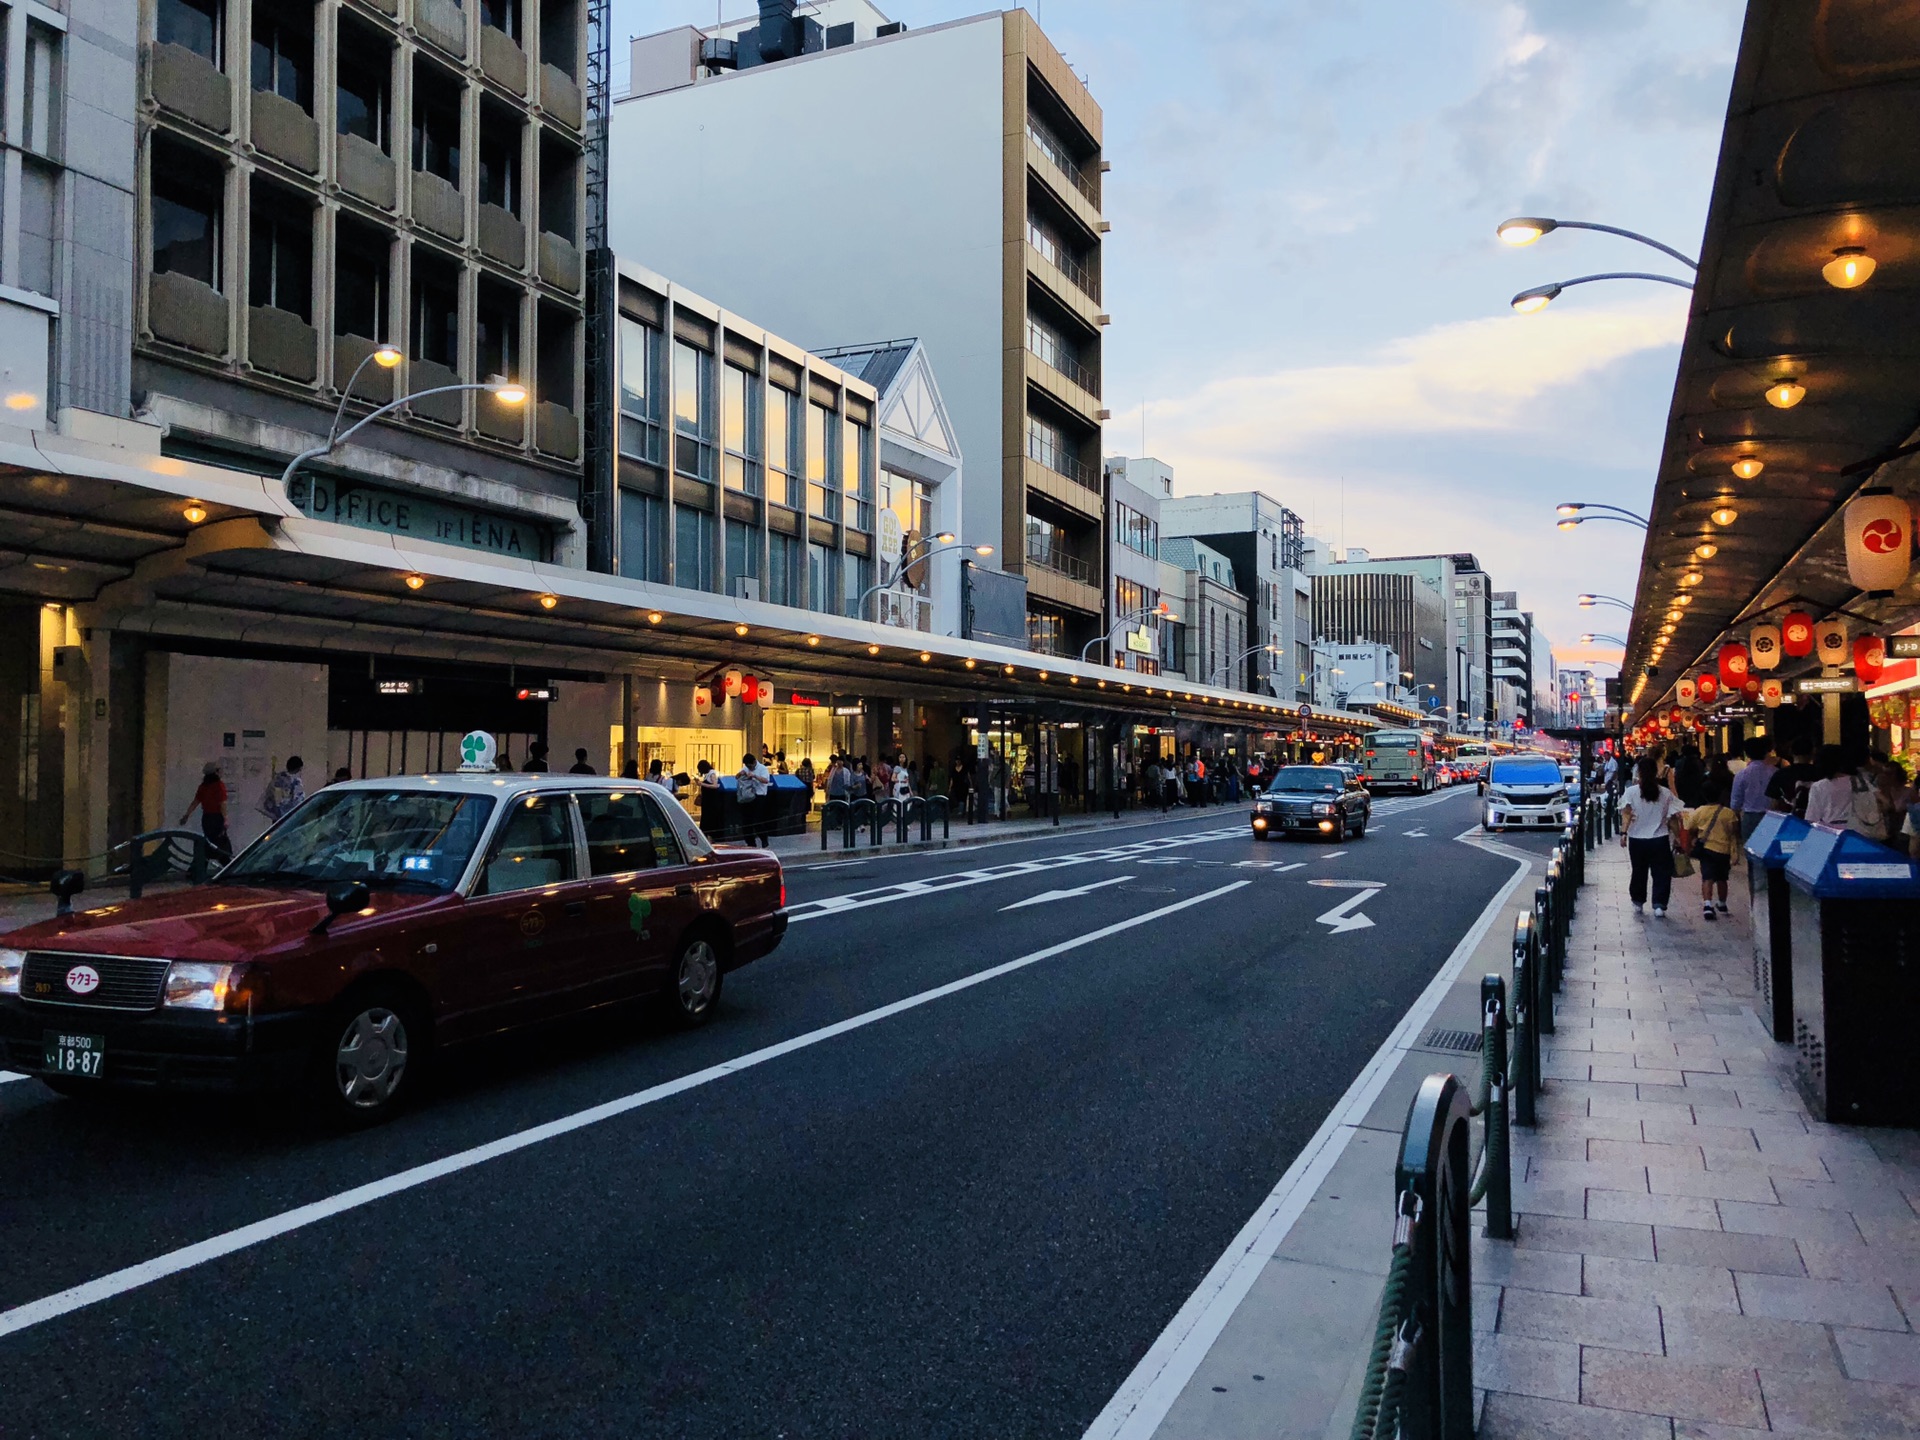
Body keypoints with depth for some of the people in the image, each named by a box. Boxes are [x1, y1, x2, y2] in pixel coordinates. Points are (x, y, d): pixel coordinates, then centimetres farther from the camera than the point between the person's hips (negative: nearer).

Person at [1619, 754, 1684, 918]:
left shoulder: (1631, 792, -6)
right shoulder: (1666, 793, -3)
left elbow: (1626, 814, -17)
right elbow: (1673, 818, -3)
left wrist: (1623, 833, -20)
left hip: (1637, 840, 1)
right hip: (1660, 840, -1)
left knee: (1639, 872, 16)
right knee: (1661, 874, 6)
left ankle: (1637, 903, 26)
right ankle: (1659, 906, -1)